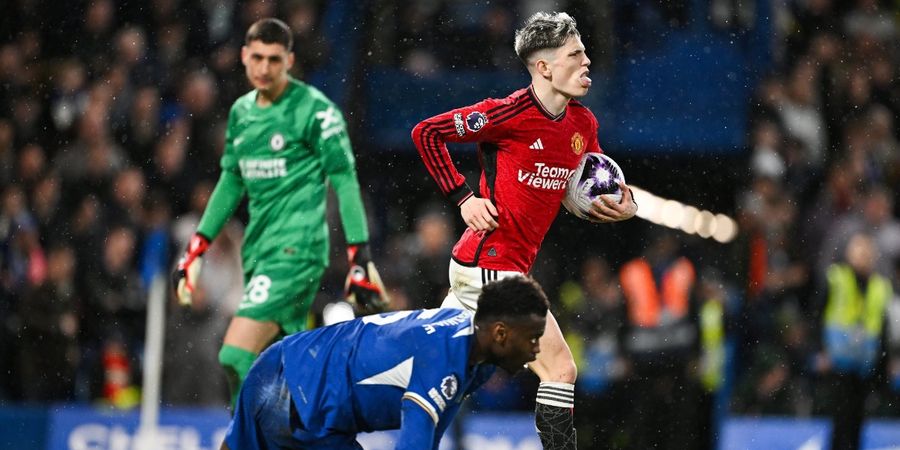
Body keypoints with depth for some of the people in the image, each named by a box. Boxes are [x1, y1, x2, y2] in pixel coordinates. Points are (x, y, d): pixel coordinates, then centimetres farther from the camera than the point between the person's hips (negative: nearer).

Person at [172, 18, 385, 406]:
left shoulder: (314, 110, -8)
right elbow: (230, 183, 23)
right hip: (258, 251, 7)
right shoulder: (241, 112, 13)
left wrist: (361, 258, -13)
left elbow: (345, 182, -8)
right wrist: (197, 249, 20)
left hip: (296, 248, -7)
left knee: (237, 356, -18)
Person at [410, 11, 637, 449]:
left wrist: (622, 207, -2)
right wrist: (463, 196, -11)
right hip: (491, 266, -8)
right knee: (560, 370, -10)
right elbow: (426, 132, -7)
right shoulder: (511, 113, -15)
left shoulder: (583, 123, 7)